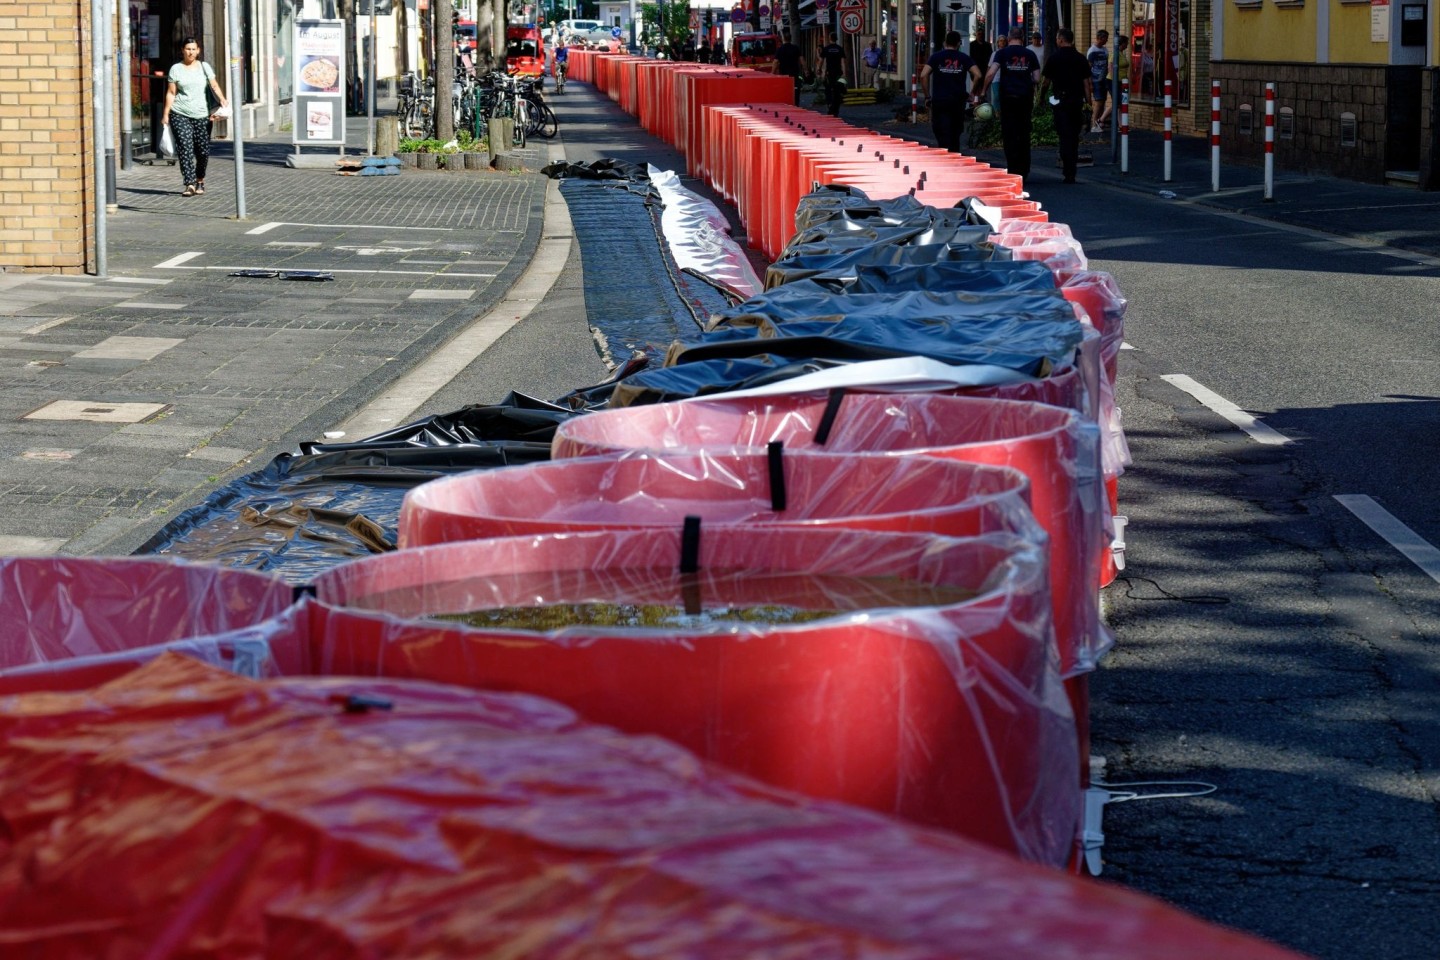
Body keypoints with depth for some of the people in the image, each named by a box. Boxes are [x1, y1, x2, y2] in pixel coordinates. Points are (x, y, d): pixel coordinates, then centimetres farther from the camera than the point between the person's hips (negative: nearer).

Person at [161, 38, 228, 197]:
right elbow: (171, 93, 4)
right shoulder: (176, 69, 6)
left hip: (201, 114, 2)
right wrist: (165, 114, -1)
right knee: (185, 149, -12)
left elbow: (214, 86, 5)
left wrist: (222, 99, -13)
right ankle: (190, 184, -17)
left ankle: (200, 180, 25)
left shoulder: (204, 67, 10)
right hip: (180, 114, -2)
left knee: (203, 151, 3)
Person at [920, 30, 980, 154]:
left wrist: (927, 96, -1)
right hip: (958, 101, 2)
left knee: (943, 135, -5)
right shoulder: (964, 58, 5)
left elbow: (923, 75, -8)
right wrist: (972, 93, 6)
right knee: (955, 135, 15)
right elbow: (977, 75, -7)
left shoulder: (936, 56, 3)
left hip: (939, 101, -2)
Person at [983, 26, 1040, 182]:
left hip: (1008, 97, -2)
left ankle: (1012, 168, -6)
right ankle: (1023, 171, 13)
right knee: (1024, 133, 11)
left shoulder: (1002, 53, -2)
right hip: (1026, 97, 2)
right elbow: (1037, 79, 4)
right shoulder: (1030, 54, 5)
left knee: (1009, 134, 1)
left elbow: (991, 73, -13)